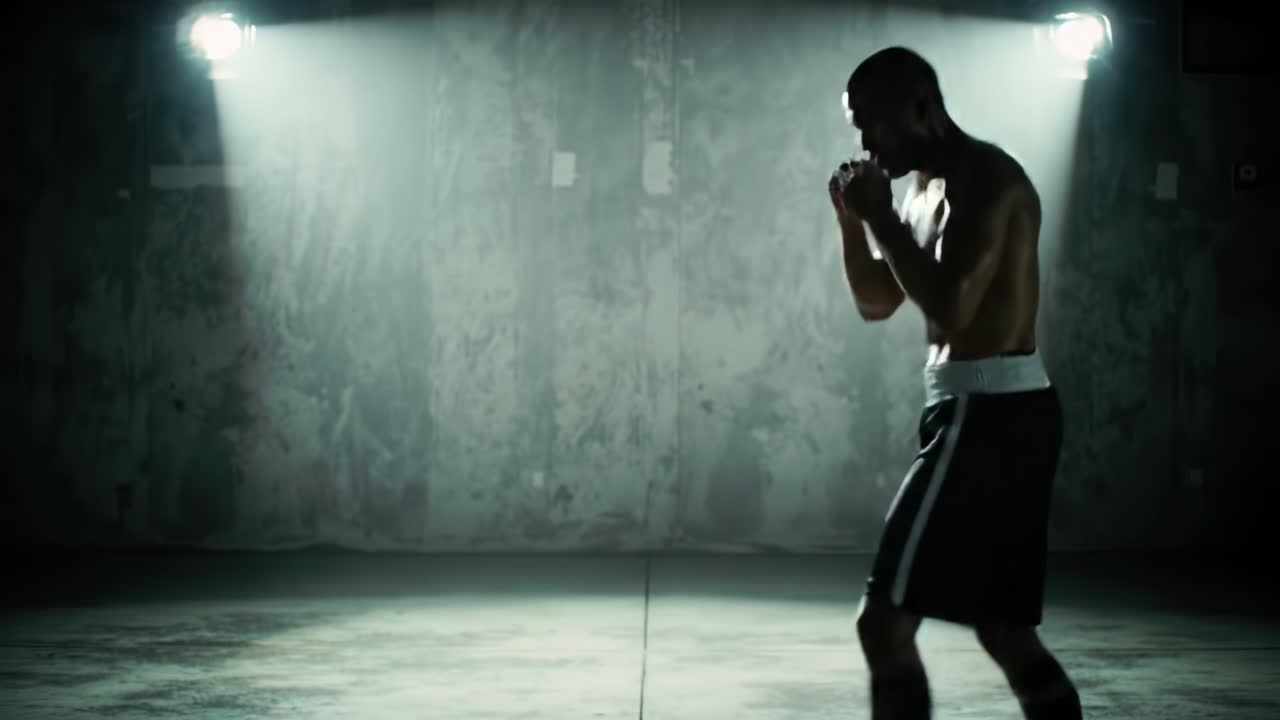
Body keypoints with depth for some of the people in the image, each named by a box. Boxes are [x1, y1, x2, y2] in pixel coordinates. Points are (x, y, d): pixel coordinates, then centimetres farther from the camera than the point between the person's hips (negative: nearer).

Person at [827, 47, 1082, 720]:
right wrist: (853, 220, 7)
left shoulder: (986, 178, -13)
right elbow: (876, 303, 22)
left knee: (883, 620, -10)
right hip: (990, 414, 11)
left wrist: (882, 217, -15)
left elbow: (949, 306, -24)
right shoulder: (927, 188, 17)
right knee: (1003, 626, 15)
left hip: (989, 416, -11)